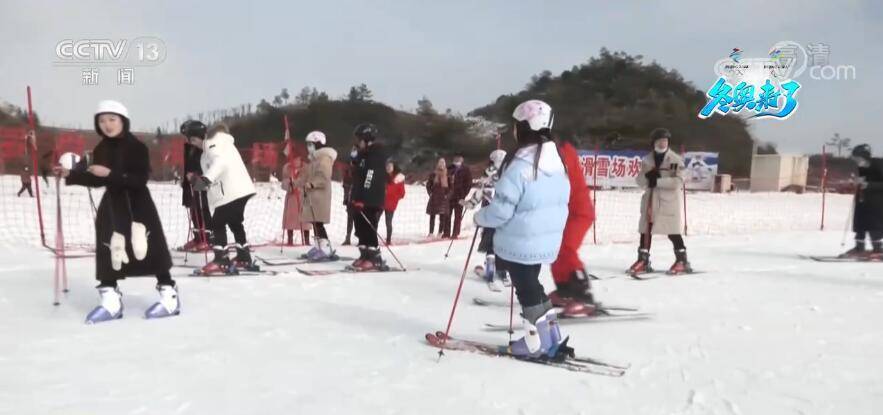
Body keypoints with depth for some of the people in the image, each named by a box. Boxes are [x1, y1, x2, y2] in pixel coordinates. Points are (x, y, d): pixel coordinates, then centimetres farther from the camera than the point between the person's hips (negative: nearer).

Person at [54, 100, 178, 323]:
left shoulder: (137, 147, -12)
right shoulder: (100, 149, 7)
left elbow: (139, 180, -20)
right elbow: (97, 180, 15)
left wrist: (110, 174, -27)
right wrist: (71, 175, 6)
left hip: (138, 205, -6)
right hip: (112, 205, 6)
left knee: (151, 249, -5)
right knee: (108, 252, 5)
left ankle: (169, 295, 4)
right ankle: (110, 299, 15)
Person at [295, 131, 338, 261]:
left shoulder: (324, 157, -11)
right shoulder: (314, 159, 21)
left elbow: (324, 177, -22)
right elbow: (308, 176, 29)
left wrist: (312, 184, -32)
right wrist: (296, 182, 30)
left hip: (320, 195, -10)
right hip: (312, 195, 10)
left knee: (318, 223, -14)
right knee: (315, 222, 12)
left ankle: (327, 250, -16)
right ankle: (319, 247, 19)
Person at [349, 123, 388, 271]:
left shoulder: (376, 156, -13)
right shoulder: (363, 155, 19)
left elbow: (370, 180, -21)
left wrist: (362, 199, -25)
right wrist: (355, 198, 19)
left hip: (372, 201, -10)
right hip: (361, 200, 10)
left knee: (368, 230, -10)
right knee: (361, 229, 10)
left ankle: (375, 259, -5)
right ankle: (365, 255, 18)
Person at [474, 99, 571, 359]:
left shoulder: (520, 165, -22)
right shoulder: (557, 162, 4)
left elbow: (501, 209, -21)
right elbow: (560, 202, 13)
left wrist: (480, 218, -3)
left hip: (519, 243, -8)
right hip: (547, 242, 8)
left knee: (526, 290, 7)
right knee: (532, 285, 22)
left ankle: (538, 343, 17)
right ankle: (552, 337, 25)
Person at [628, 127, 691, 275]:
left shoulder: (676, 159, -2)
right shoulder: (647, 160, 10)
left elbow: (678, 181, -13)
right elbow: (640, 181, 7)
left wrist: (657, 181, -19)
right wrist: (647, 176, -15)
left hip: (670, 201, -4)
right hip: (650, 200, 4)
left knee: (673, 232, -3)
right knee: (645, 230, 5)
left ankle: (682, 260, 10)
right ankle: (643, 260, 14)